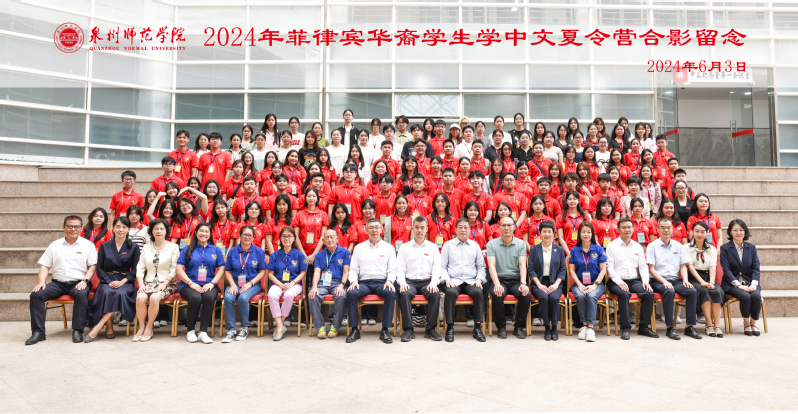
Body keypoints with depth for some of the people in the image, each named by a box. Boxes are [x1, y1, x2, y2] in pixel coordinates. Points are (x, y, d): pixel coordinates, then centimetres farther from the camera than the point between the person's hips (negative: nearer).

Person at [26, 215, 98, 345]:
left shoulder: (88, 245, 8)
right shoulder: (54, 245, 15)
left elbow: (92, 266, 2)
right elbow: (45, 266, 11)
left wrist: (85, 281, -14)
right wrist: (41, 282, -6)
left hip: (78, 282, -3)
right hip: (58, 283, 3)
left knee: (81, 294, -35)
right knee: (36, 294, -21)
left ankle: (77, 331, -27)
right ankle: (38, 332, -16)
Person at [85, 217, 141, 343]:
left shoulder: (134, 247, 9)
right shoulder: (105, 246, 13)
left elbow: (135, 270, 3)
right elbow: (99, 269, 7)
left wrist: (122, 282, -13)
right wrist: (109, 282, -10)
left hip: (125, 282, -1)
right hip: (107, 281, 1)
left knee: (121, 293, -34)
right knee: (107, 293, -34)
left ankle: (96, 329, -30)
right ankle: (109, 329, -24)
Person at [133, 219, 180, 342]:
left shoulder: (173, 247, 4)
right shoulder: (146, 247, 16)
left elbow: (174, 269, -3)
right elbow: (140, 268, 10)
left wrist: (163, 285, -13)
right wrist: (141, 284, -6)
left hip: (167, 283, -3)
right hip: (149, 282, 3)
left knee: (154, 298, -32)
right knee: (140, 297, -28)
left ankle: (149, 327, -14)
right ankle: (141, 327, -11)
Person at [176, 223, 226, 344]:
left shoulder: (216, 250, 18)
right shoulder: (187, 249, 15)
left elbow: (221, 268, 10)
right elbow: (179, 269, 5)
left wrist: (212, 283, -7)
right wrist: (191, 283, -9)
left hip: (209, 285, 1)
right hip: (189, 284, -1)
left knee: (209, 297, -34)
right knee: (196, 298, -34)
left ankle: (203, 332, -29)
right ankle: (190, 331, -15)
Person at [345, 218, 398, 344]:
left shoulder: (388, 247, 13)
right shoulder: (359, 248, 16)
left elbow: (392, 270, 9)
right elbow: (353, 269, 11)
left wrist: (389, 281, -11)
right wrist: (353, 281, -8)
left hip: (382, 282, -1)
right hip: (363, 282, 1)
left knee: (391, 293, -34)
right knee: (351, 293, -30)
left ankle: (385, 330, -23)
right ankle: (354, 329, -18)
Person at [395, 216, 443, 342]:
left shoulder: (433, 247, 15)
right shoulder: (404, 247, 14)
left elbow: (437, 269, 7)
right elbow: (400, 269, 7)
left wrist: (433, 283, -12)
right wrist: (402, 282, -12)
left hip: (427, 281, 1)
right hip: (409, 281, 0)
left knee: (435, 294, -31)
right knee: (404, 294, -33)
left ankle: (430, 329, -20)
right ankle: (408, 329, -26)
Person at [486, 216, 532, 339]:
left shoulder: (521, 244, 9)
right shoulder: (492, 244, 4)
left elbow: (522, 265, -2)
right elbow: (491, 265, -7)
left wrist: (523, 283, -19)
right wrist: (497, 284, -23)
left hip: (516, 280, 2)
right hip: (499, 279, -1)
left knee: (526, 295, -28)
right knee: (497, 295, -33)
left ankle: (519, 327, -6)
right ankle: (501, 327, -10)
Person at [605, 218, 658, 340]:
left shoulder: (637, 246, 18)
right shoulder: (612, 246, 4)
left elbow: (643, 266, 15)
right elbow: (609, 267, -4)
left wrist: (645, 281, -3)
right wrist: (619, 282, -17)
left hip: (635, 281, 4)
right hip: (617, 282, -4)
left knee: (649, 293, -23)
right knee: (624, 294, -35)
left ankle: (643, 326, -12)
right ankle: (625, 328, -25)